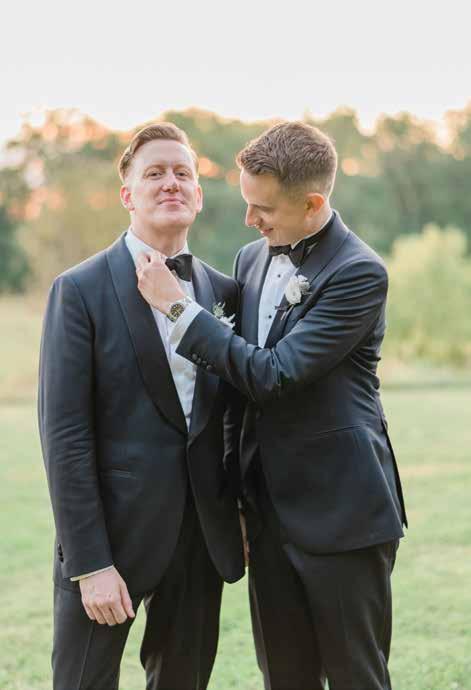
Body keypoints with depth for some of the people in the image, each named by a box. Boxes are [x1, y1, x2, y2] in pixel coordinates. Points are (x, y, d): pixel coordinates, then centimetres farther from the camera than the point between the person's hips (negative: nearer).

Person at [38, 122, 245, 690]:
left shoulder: (224, 293, 8)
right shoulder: (81, 290, -7)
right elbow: (64, 434, -11)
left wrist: (241, 515, 5)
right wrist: (90, 563, -15)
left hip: (202, 536, 5)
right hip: (112, 533, -4)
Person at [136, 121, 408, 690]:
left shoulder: (358, 274, -15)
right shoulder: (252, 258, 9)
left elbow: (272, 375, -21)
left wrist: (177, 307, -17)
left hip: (338, 512, -7)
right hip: (270, 510, 7)